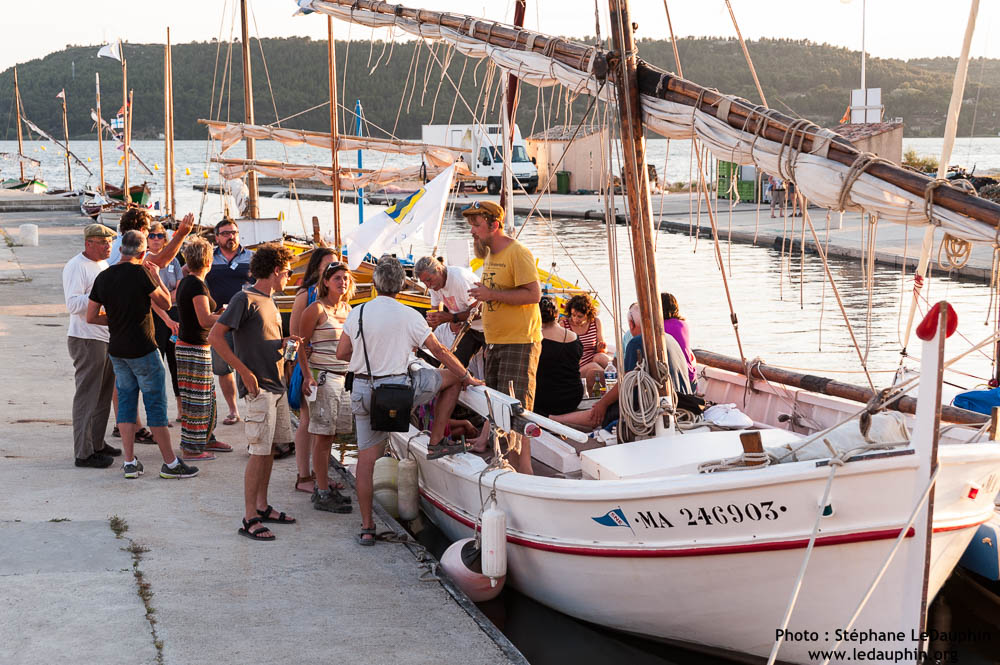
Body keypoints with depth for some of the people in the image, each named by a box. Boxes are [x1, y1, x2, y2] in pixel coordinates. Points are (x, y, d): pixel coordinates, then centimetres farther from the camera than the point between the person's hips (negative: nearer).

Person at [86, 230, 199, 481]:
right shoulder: (141, 274, -15)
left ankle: (130, 463, 10)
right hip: (142, 349, -6)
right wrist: (157, 277, 8)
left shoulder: (103, 277, 3)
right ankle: (170, 464, 4)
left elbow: (91, 317, 6)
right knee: (156, 404, 0)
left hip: (117, 350, 6)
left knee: (126, 402, 12)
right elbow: (166, 303, -4)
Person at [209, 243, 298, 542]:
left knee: (269, 449, 13)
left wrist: (284, 343, 4)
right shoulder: (245, 299, -10)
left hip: (276, 385, 9)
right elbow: (215, 336, -16)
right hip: (258, 387, -9)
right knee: (260, 451, -8)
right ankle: (250, 519, -4)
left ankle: (262, 506, 23)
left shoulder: (269, 302, 16)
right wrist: (245, 372, -18)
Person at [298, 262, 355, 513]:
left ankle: (324, 487, 18)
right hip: (322, 375, -7)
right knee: (322, 434, -5)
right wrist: (307, 376, -17)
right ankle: (322, 494, -4)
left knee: (330, 433, 10)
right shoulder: (316, 309, -7)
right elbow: (301, 345, -8)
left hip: (344, 376, 7)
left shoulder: (347, 309, 14)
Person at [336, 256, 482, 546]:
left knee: (366, 457, 8)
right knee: (452, 376, 17)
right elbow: (439, 351, -1)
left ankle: (367, 527, 7)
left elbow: (341, 353, 8)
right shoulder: (409, 316, -6)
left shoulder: (357, 314, 2)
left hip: (362, 391, 3)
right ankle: (436, 443, 19)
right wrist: (467, 377, 11)